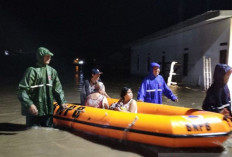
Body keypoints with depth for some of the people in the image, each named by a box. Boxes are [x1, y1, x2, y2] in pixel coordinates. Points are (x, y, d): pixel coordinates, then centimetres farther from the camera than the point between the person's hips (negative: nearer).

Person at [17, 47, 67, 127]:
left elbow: (57, 88, 14)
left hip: (48, 110, 5)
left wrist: (62, 102, 5)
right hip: (34, 111, -5)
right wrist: (29, 104, -23)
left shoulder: (52, 71, 7)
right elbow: (22, 90, -13)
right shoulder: (32, 71, -10)